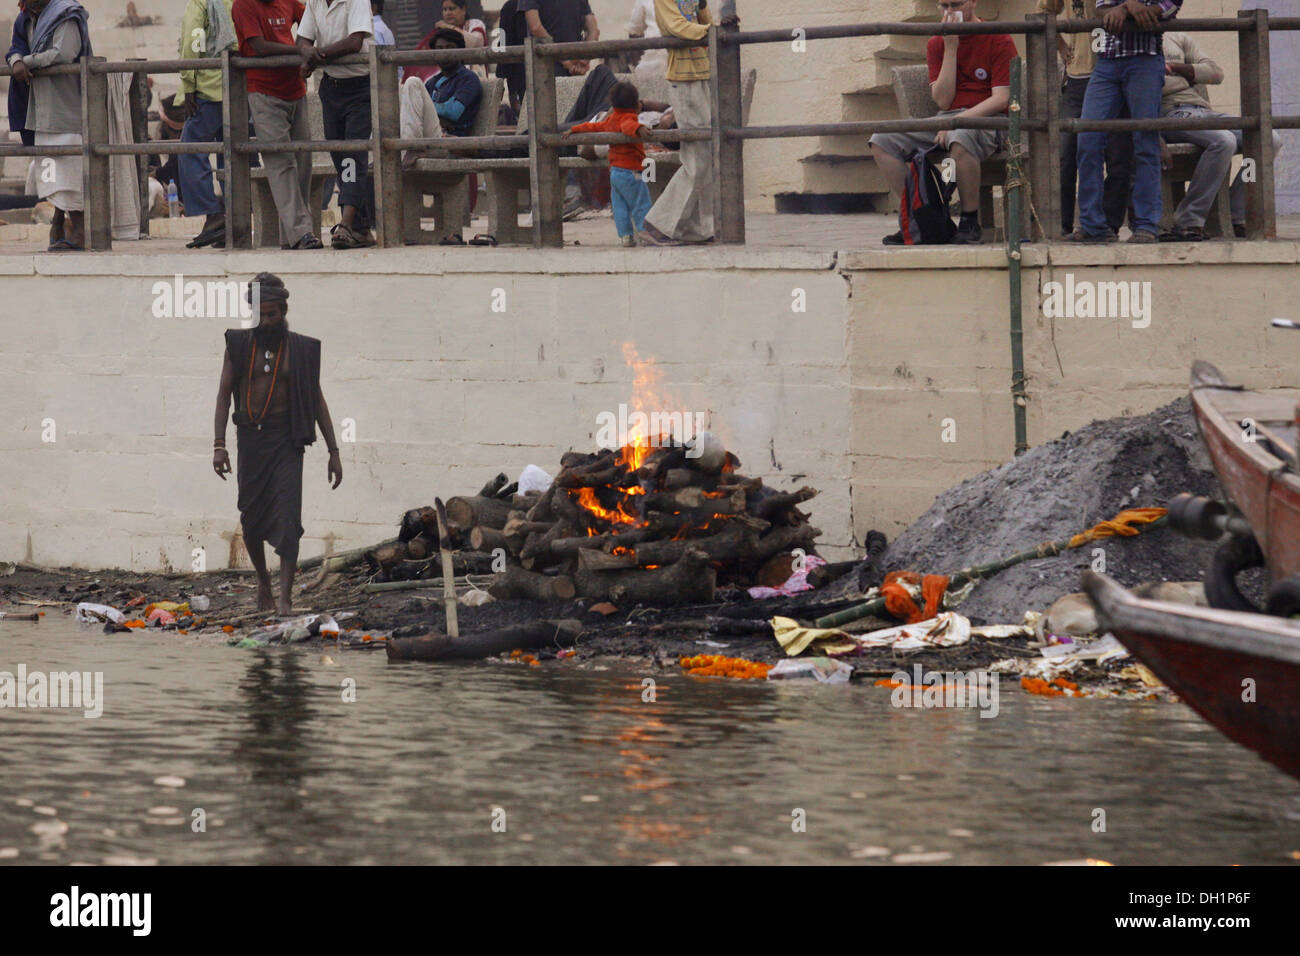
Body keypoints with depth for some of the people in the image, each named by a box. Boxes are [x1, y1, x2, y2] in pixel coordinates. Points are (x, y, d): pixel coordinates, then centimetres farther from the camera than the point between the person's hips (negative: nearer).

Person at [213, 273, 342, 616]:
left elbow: (317, 401, 8)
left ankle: (285, 597, -19)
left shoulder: (301, 349, 3)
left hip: (286, 440, -2)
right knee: (251, 517, 7)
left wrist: (333, 451, 5)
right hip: (250, 437, 2)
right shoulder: (238, 345, 4)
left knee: (288, 516, -14)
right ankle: (263, 580, 33)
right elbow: (224, 394, 3)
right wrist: (219, 445, -8)